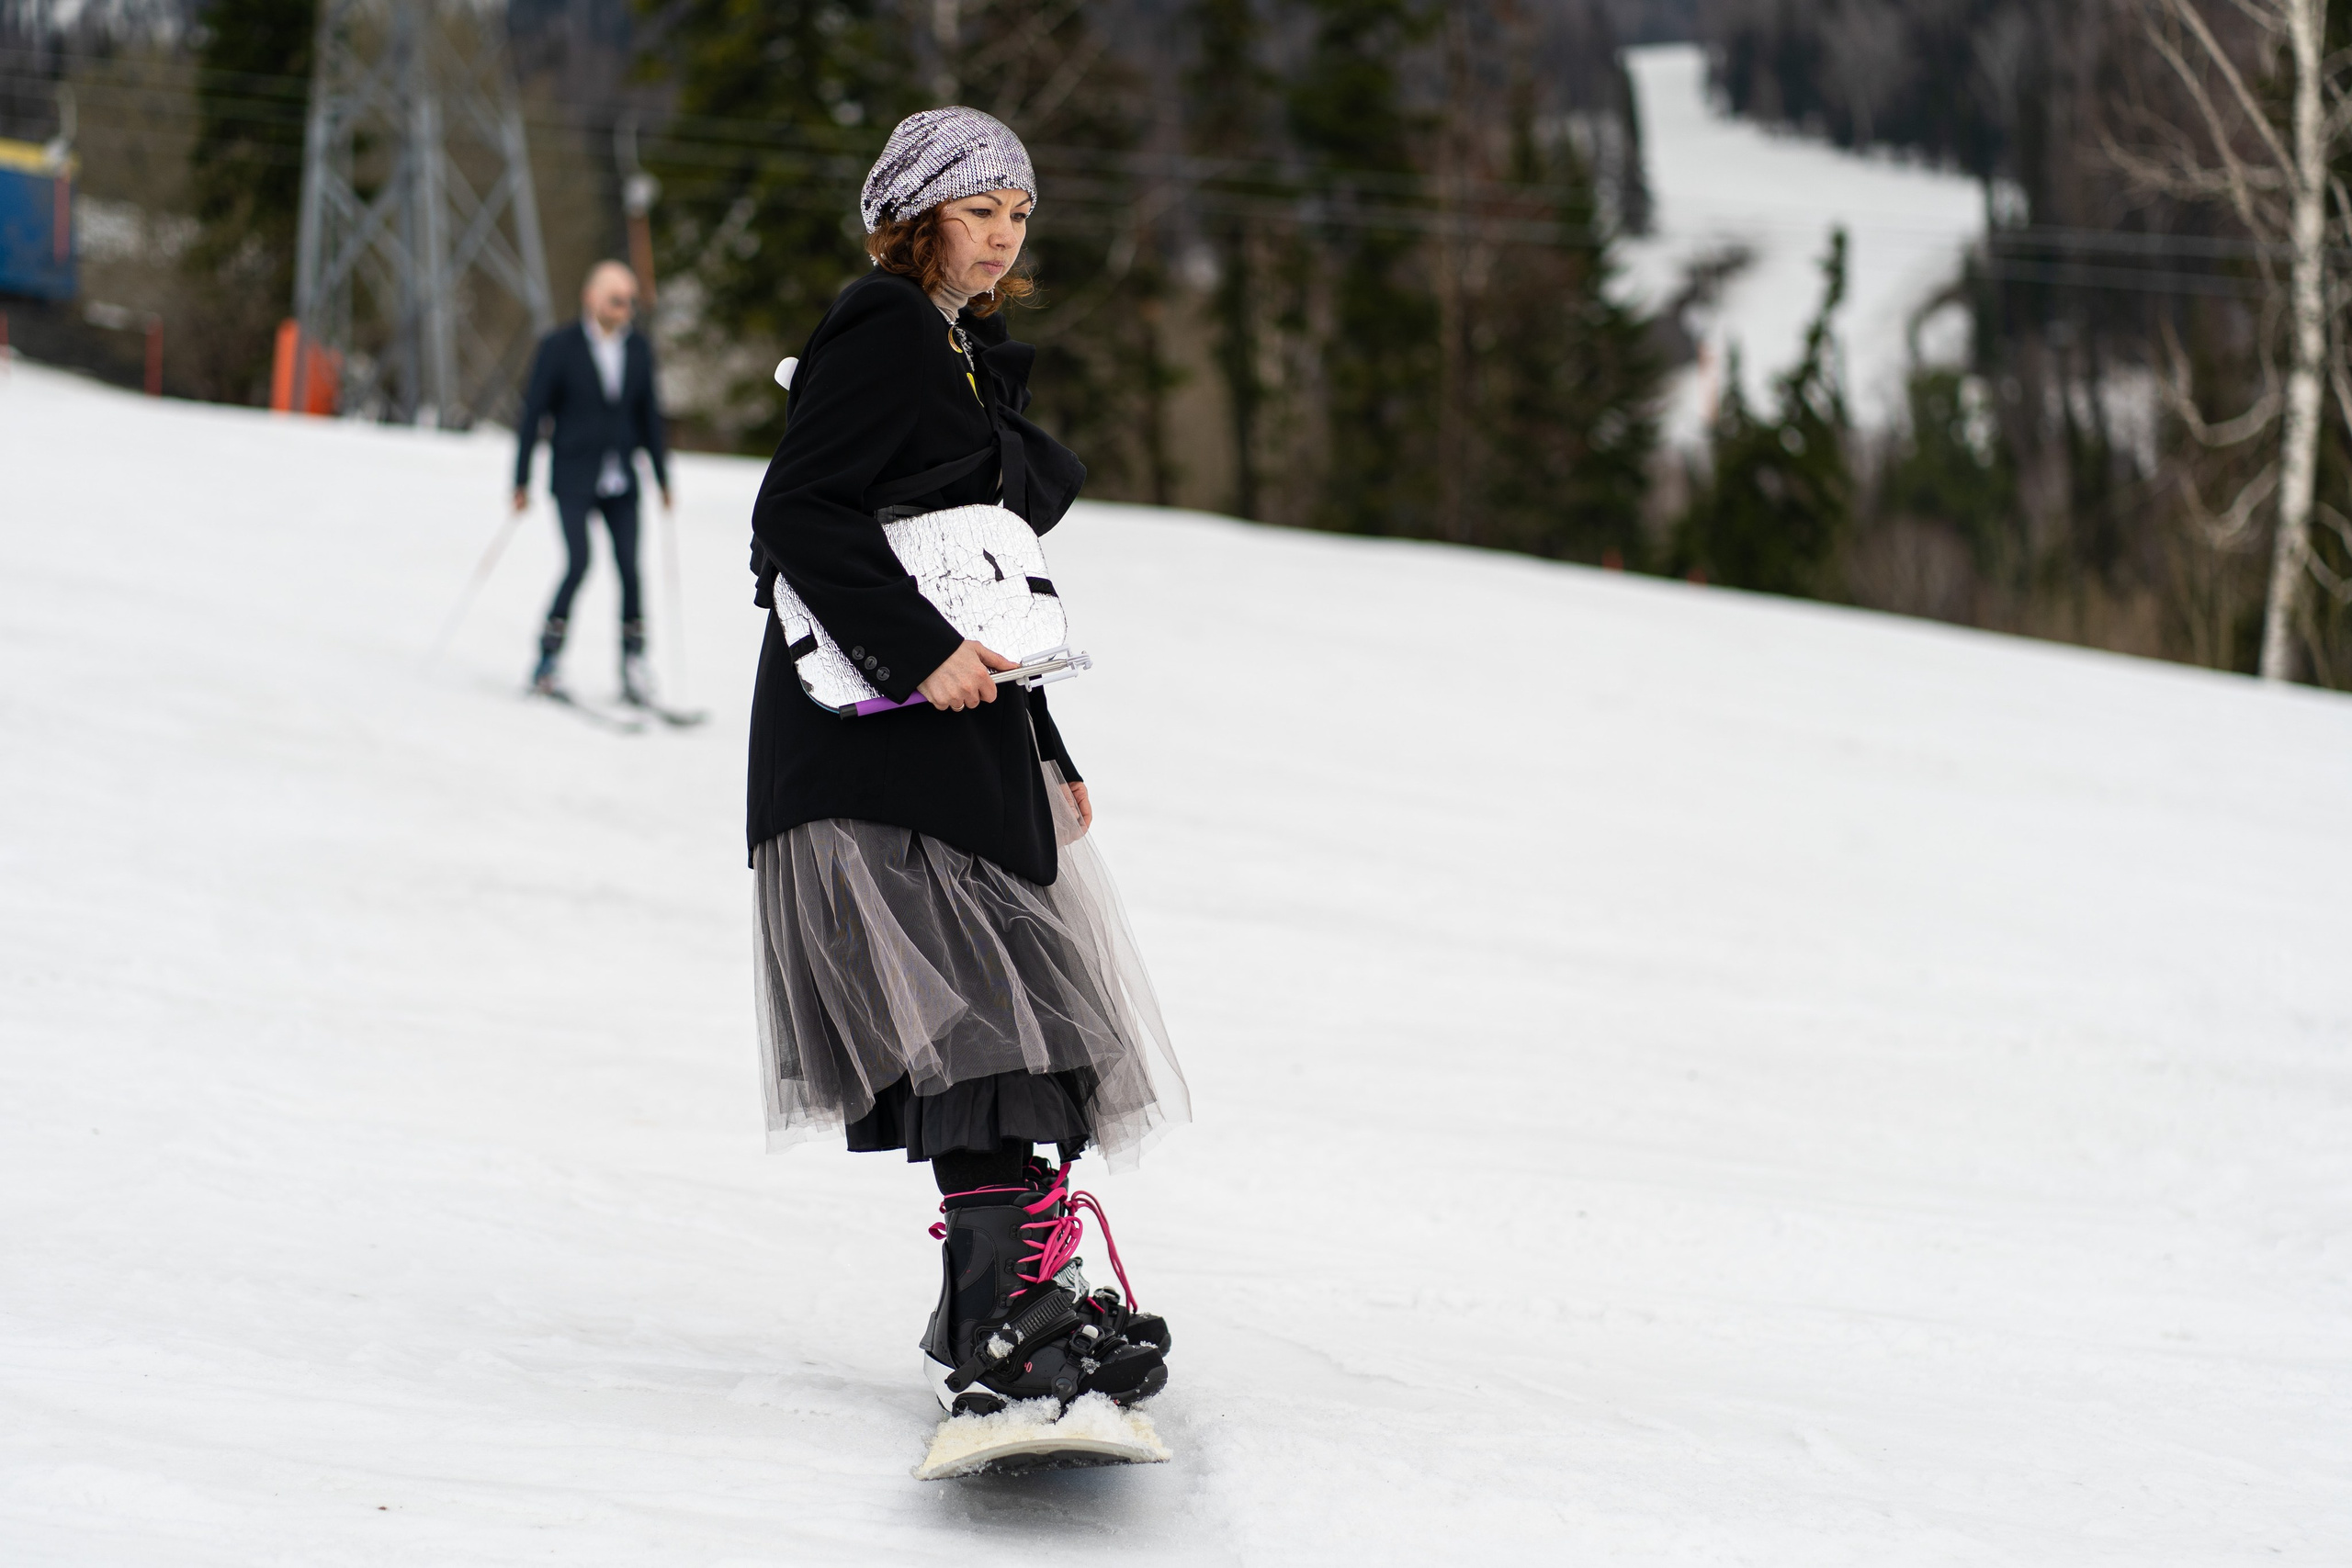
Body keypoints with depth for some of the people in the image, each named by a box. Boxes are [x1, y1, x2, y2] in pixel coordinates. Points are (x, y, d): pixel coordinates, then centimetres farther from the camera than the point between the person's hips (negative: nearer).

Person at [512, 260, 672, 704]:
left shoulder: (639, 349, 7)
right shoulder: (558, 347, -5)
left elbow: (649, 415, 15)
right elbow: (532, 413, -4)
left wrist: (662, 478, 13)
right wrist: (521, 481, -6)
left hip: (620, 483, 4)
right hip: (573, 480, -4)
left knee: (629, 568, -5)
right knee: (578, 563, -15)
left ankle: (634, 667, 1)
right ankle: (546, 664, -5)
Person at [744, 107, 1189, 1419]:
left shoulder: (972, 359, 24)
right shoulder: (882, 332, -5)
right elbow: (799, 513, -16)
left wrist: (1047, 755, 24)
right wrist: (921, 648, -24)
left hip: (962, 725, 10)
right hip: (868, 734, -10)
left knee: (1013, 1006, 6)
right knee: (966, 1014, -18)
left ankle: (999, 1297, 11)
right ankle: (1007, 1311, -25)